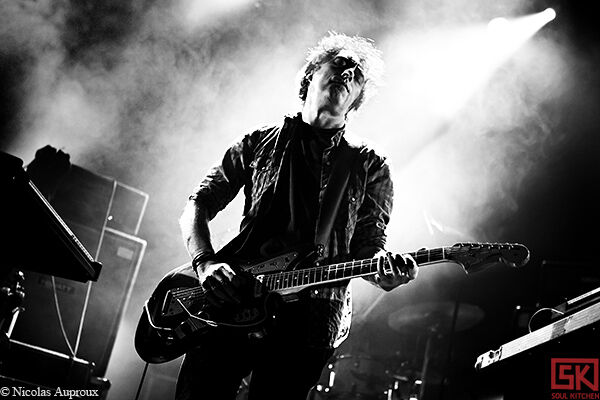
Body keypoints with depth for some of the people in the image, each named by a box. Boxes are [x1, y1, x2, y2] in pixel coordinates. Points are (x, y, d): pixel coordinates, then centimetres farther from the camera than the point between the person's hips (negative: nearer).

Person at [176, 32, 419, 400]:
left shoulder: (370, 167, 14)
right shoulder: (259, 144, 15)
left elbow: (369, 242, 6)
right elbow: (198, 205, 13)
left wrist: (385, 268, -18)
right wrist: (206, 263, -6)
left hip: (307, 319, 0)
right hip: (229, 305, 1)